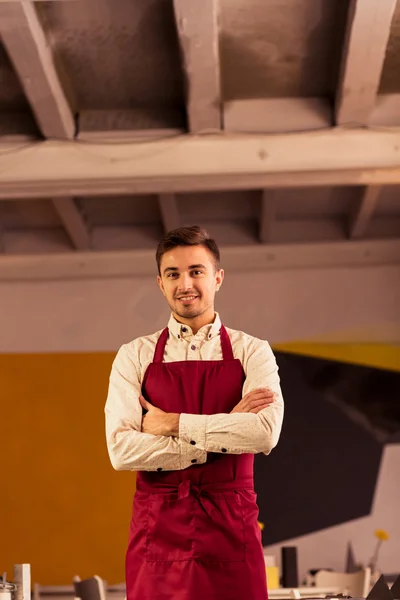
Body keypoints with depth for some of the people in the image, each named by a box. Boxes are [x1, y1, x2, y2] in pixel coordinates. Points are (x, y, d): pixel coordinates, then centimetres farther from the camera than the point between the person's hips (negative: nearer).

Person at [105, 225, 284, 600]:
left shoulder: (252, 352, 5)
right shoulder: (134, 357, 5)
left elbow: (265, 433, -13)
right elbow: (121, 450, -8)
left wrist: (172, 424, -11)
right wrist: (226, 430, -10)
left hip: (231, 531, 0)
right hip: (157, 533, 0)